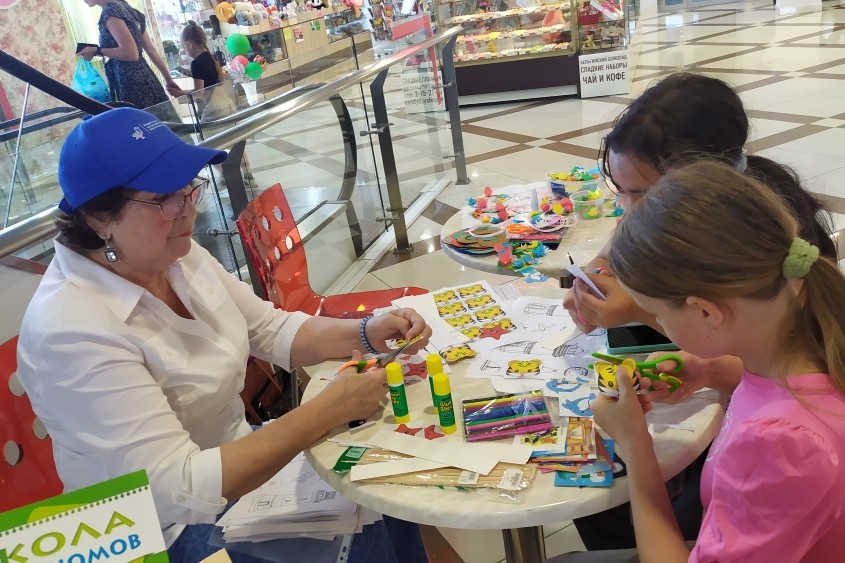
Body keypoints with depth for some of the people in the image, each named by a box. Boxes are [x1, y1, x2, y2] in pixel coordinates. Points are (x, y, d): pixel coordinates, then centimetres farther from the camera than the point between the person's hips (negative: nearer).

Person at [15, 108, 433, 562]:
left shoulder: (176, 254, -6)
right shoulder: (71, 331, -29)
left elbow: (273, 332, 4)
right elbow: (180, 490, -31)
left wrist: (366, 333, -14)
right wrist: (330, 408, -31)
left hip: (232, 458, 7)